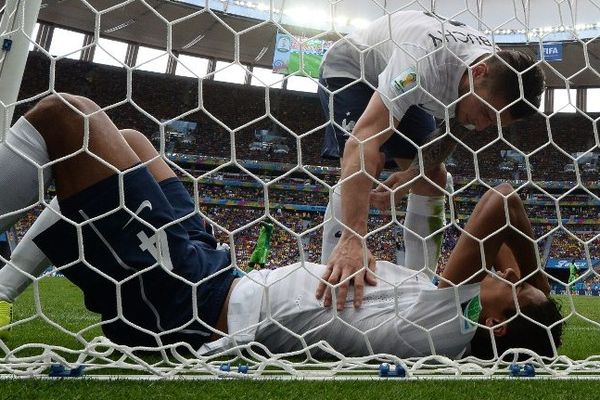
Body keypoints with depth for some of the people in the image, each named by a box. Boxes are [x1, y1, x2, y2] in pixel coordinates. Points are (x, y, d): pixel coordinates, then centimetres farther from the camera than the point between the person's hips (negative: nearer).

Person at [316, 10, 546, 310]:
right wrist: (352, 240, -61)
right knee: (365, 162, -30)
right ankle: (331, 276, -24)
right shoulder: (425, 60, -44)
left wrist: (409, 177, -25)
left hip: (400, 88, 7)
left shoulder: (496, 75, -20)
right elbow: (363, 141, -53)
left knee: (434, 178, -2)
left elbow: (450, 136, -6)